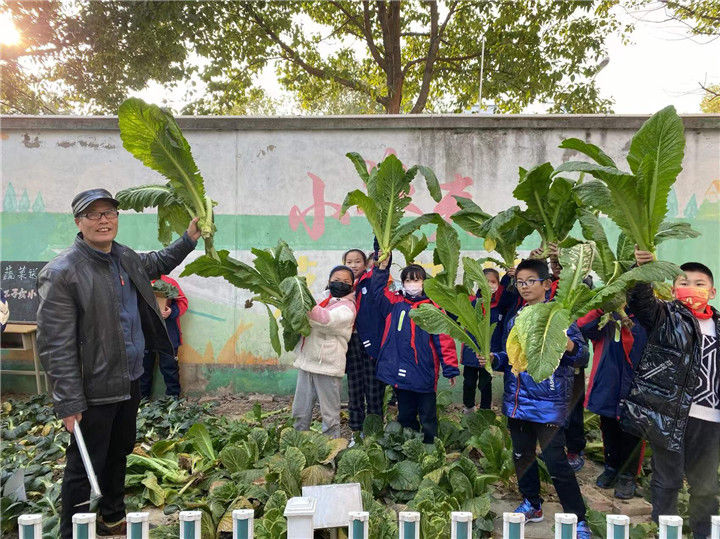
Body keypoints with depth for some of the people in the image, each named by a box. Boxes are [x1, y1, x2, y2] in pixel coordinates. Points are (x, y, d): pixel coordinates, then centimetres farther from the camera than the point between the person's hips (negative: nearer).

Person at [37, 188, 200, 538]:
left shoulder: (125, 258, 3)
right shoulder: (61, 272, -20)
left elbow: (154, 264, 28)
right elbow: (55, 345, -21)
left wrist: (188, 240, 19)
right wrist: (69, 404, -21)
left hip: (130, 380, 8)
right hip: (94, 391, -8)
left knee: (119, 454, 25)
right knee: (85, 468, 7)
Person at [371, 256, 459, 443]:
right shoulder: (395, 303, 5)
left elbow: (444, 339, -6)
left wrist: (450, 368, -9)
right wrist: (382, 267, -10)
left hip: (425, 374, -3)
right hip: (400, 373, 3)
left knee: (428, 417, 11)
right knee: (405, 415, 19)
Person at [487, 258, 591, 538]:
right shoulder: (514, 320, 10)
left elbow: (579, 350, -15)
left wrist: (568, 345, -36)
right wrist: (494, 359, -1)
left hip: (548, 402, -6)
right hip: (517, 400, 6)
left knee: (555, 460, -5)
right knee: (522, 456, 17)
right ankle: (531, 504, 37)